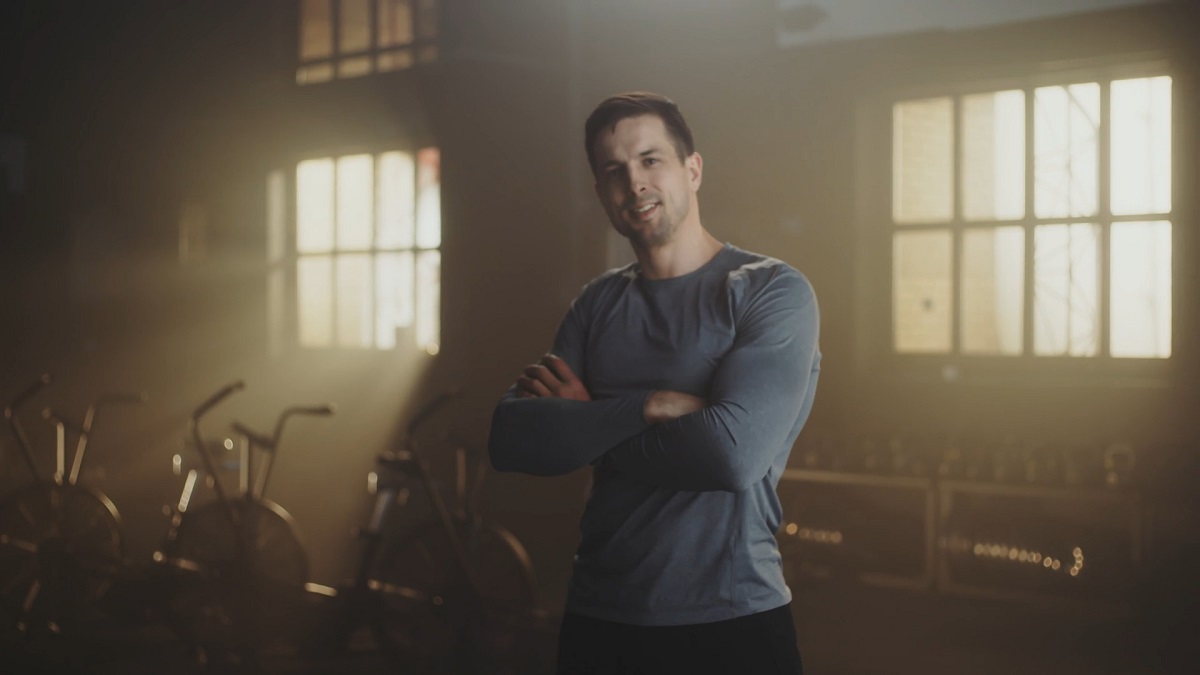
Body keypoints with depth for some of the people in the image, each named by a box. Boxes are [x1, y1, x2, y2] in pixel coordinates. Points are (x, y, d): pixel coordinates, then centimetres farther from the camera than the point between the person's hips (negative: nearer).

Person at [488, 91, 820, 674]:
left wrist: (582, 432, -9)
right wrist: (647, 407, -18)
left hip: (732, 622, -4)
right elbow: (510, 441, -5)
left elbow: (735, 449, -22)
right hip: (596, 622, 4)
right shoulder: (598, 303, 8)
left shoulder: (773, 292, -7)